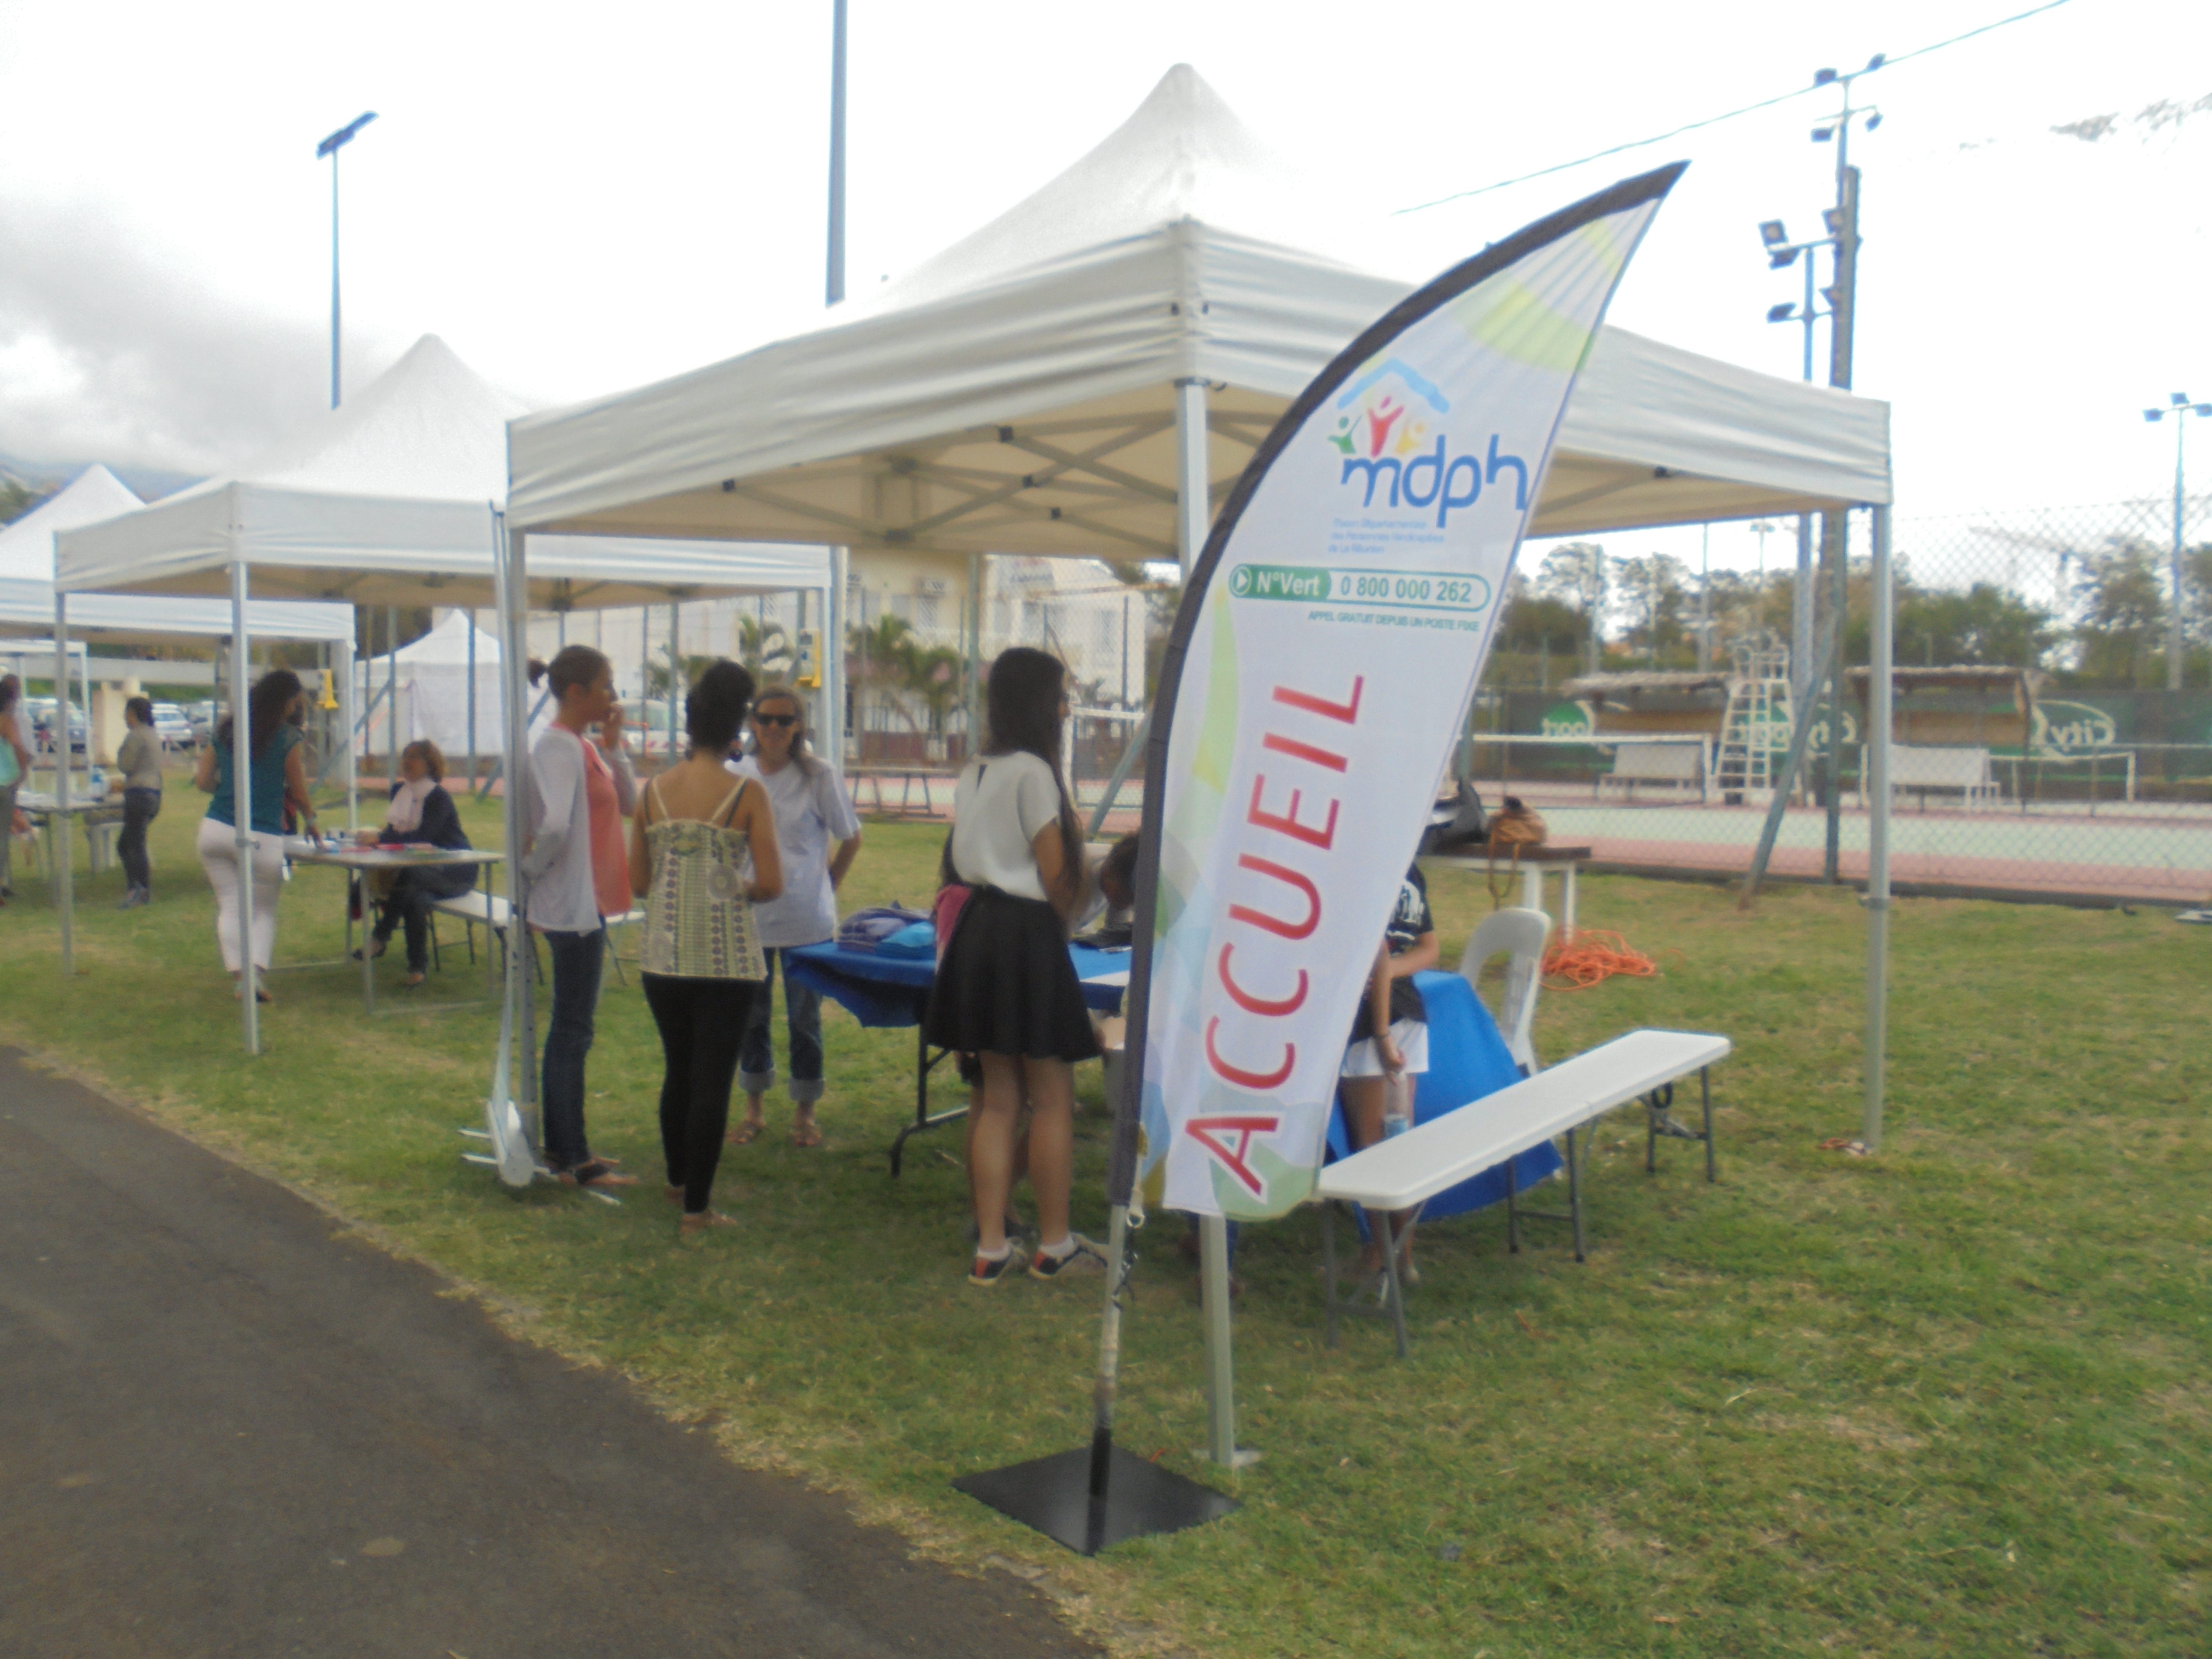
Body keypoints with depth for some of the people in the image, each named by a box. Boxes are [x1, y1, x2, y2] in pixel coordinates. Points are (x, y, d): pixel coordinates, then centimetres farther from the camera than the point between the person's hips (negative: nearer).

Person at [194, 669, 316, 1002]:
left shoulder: (225, 731, 8)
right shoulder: (287, 738, -5)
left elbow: (202, 780, 11)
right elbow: (298, 794, 2)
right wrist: (310, 819, 21)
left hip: (216, 830, 3)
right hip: (262, 838, -3)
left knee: (229, 906, 8)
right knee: (264, 910, 11)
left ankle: (239, 973, -3)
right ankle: (256, 971, -8)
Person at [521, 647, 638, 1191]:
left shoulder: (584, 745, 12)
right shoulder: (557, 745, -18)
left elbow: (628, 803, 13)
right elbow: (554, 827, -30)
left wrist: (614, 746, 3)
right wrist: (533, 867, -12)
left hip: (587, 906, 10)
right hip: (571, 907, -10)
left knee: (570, 1028, 16)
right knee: (573, 1031, -3)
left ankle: (562, 1146, 26)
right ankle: (573, 1161, 5)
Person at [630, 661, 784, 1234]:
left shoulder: (654, 790, 2)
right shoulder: (747, 793, -9)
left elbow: (637, 880, 6)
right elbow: (771, 884, -13)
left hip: (663, 952, 4)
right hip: (726, 956, -4)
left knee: (678, 1070, 21)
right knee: (714, 1078, 3)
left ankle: (678, 1179, 37)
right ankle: (696, 1206, 6)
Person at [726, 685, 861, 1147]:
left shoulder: (819, 775, -6)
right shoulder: (736, 774, 3)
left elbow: (851, 838, 4)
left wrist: (827, 884, 2)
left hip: (806, 920, -3)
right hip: (747, 916, 3)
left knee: (804, 1018, 6)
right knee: (750, 1017, 12)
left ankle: (804, 1113, 20)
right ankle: (753, 1109, 27)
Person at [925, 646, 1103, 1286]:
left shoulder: (971, 774, 12)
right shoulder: (1034, 771, -13)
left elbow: (962, 861, 13)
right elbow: (1057, 875, -13)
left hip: (978, 930, 8)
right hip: (1028, 937, -8)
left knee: (999, 1097, 12)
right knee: (1053, 1097, 3)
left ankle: (990, 1248, 15)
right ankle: (1054, 1245, 12)